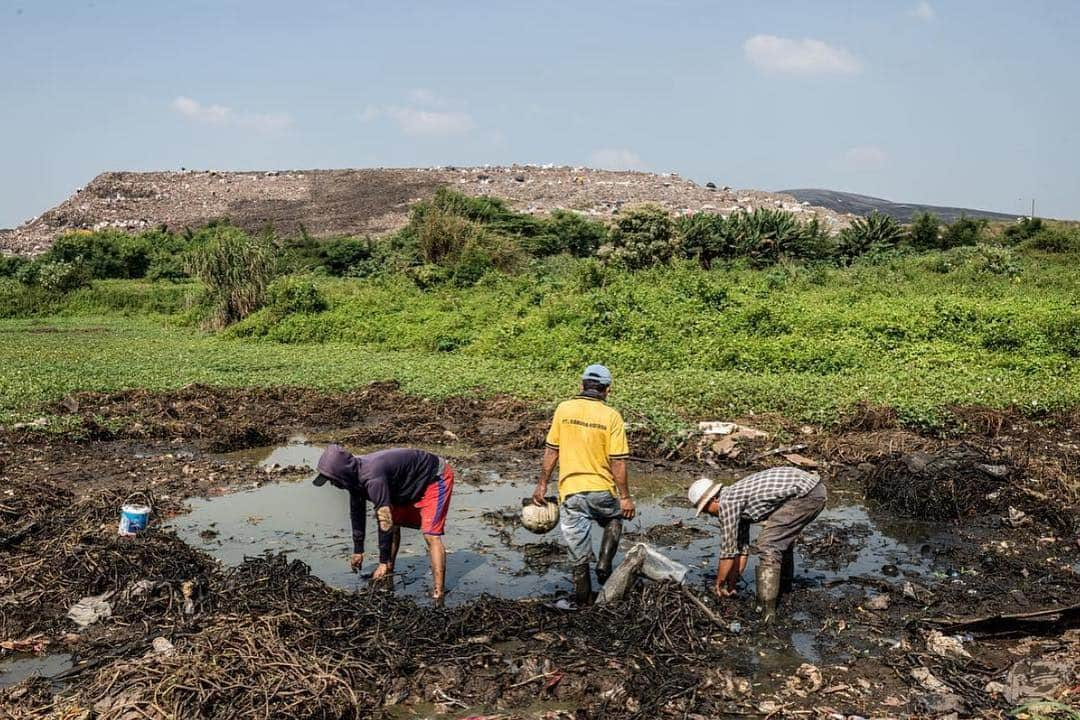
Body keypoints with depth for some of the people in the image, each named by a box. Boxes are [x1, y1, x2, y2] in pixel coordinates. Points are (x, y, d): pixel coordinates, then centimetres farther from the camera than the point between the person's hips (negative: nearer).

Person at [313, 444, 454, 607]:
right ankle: (388, 574, 27)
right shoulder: (355, 474, -4)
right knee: (394, 522, 13)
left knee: (430, 535, -18)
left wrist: (383, 562, -23)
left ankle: (438, 595, -20)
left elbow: (385, 521, -32)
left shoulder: (372, 478, -35)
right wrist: (358, 551, 17)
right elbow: (357, 512, 9)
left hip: (436, 478, -10)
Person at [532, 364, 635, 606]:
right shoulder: (611, 416, -9)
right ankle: (604, 563, 15)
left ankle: (583, 599, 22)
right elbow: (618, 462, -9)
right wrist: (625, 497, -2)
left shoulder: (564, 409, -3)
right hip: (602, 490, -1)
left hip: (570, 491, 1)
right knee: (614, 522, 31)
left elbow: (551, 451, 1)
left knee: (578, 553, 12)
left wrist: (542, 484, 10)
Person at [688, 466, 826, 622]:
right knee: (781, 540, 26)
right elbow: (741, 548, 25)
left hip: (804, 494, -10)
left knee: (768, 546, -9)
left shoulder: (726, 502, -7)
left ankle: (767, 612, -9)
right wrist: (731, 584, 27)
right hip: (815, 490, 10)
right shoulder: (739, 502, 20)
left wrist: (719, 585, 11)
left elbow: (728, 551, -2)